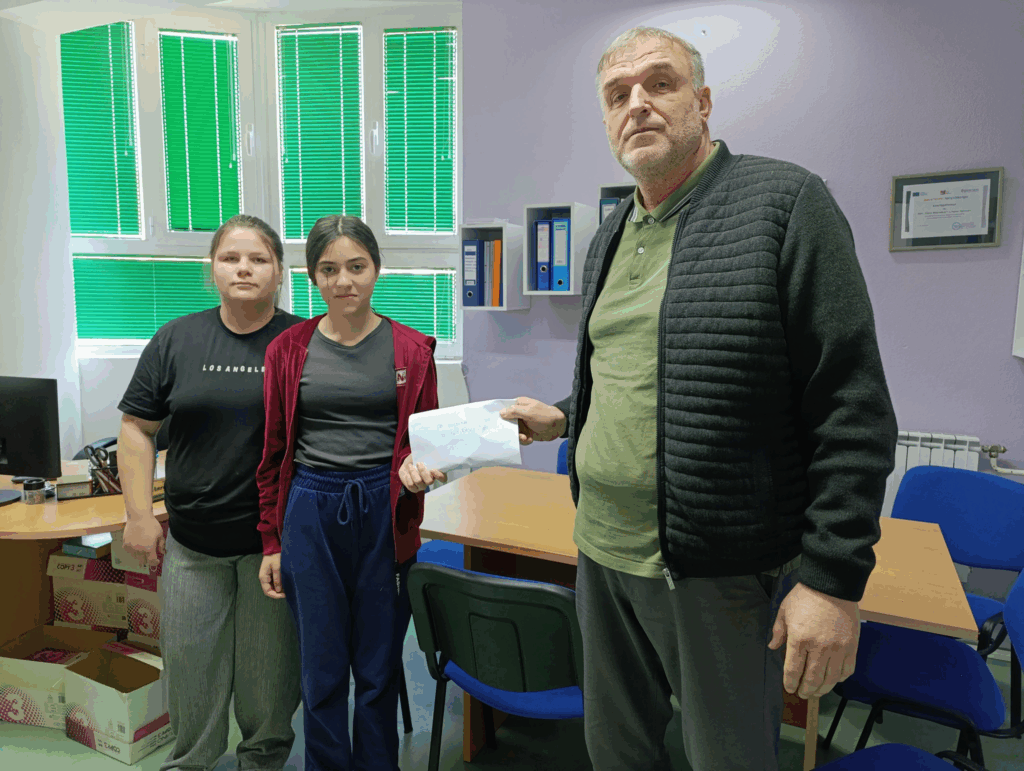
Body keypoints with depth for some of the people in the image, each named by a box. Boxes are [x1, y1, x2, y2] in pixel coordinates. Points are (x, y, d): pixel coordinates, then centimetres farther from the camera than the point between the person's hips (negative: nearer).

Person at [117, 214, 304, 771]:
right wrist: (139, 514, 0)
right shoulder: (177, 339, 1)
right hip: (192, 541, 2)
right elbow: (136, 428, 6)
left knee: (270, 663, 13)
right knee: (189, 661, 13)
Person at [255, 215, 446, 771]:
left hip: (384, 514, 0)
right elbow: (274, 454, 8)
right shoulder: (289, 350, 4)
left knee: (379, 668, 11)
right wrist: (271, 542, 8)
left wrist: (418, 467, -16)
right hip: (311, 514, 1)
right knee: (322, 669, 12)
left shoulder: (411, 349, 1)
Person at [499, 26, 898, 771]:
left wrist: (834, 578, -17)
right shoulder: (609, 236, 11)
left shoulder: (786, 202, -10)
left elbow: (854, 409, -15)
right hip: (602, 553, 7)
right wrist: (563, 418, 8)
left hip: (721, 570, -6)